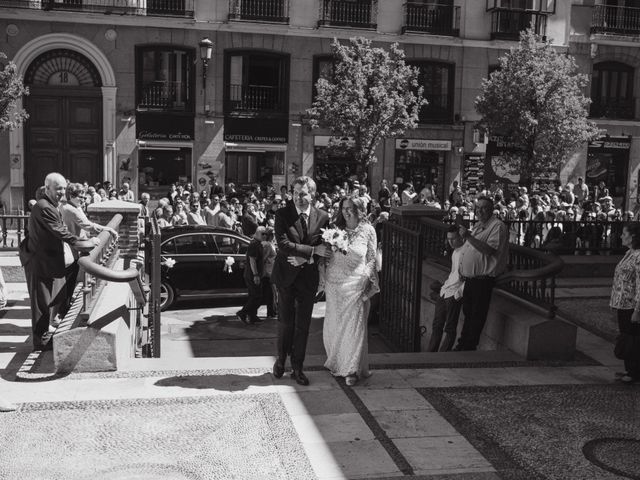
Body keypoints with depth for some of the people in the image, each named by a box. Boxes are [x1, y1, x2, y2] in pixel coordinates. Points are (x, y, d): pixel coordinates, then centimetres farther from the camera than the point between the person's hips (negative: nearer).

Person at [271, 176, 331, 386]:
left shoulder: (322, 217, 0)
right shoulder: (282, 214, -7)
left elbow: (325, 249, 2)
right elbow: (283, 244, -18)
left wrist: (305, 259, -15)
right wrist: (313, 251, -22)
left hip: (308, 277, 2)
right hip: (286, 274, -1)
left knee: (303, 324, 6)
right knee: (285, 321, 7)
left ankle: (297, 368, 19)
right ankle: (281, 359, 30)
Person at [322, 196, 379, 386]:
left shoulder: (367, 230, 1)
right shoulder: (336, 229, 8)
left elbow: (371, 259, 5)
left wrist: (368, 281, -4)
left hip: (355, 284, -3)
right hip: (334, 283, 3)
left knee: (353, 325, -2)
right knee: (333, 325, 9)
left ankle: (352, 369, 7)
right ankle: (336, 362, 27)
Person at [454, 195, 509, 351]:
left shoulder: (497, 226, -12)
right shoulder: (477, 226, 16)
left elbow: (488, 250, -25)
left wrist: (468, 236, -27)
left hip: (482, 280, -8)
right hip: (469, 279, 8)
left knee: (477, 316, 2)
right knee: (467, 313, 18)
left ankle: (469, 346, 13)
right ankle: (463, 344, 29)